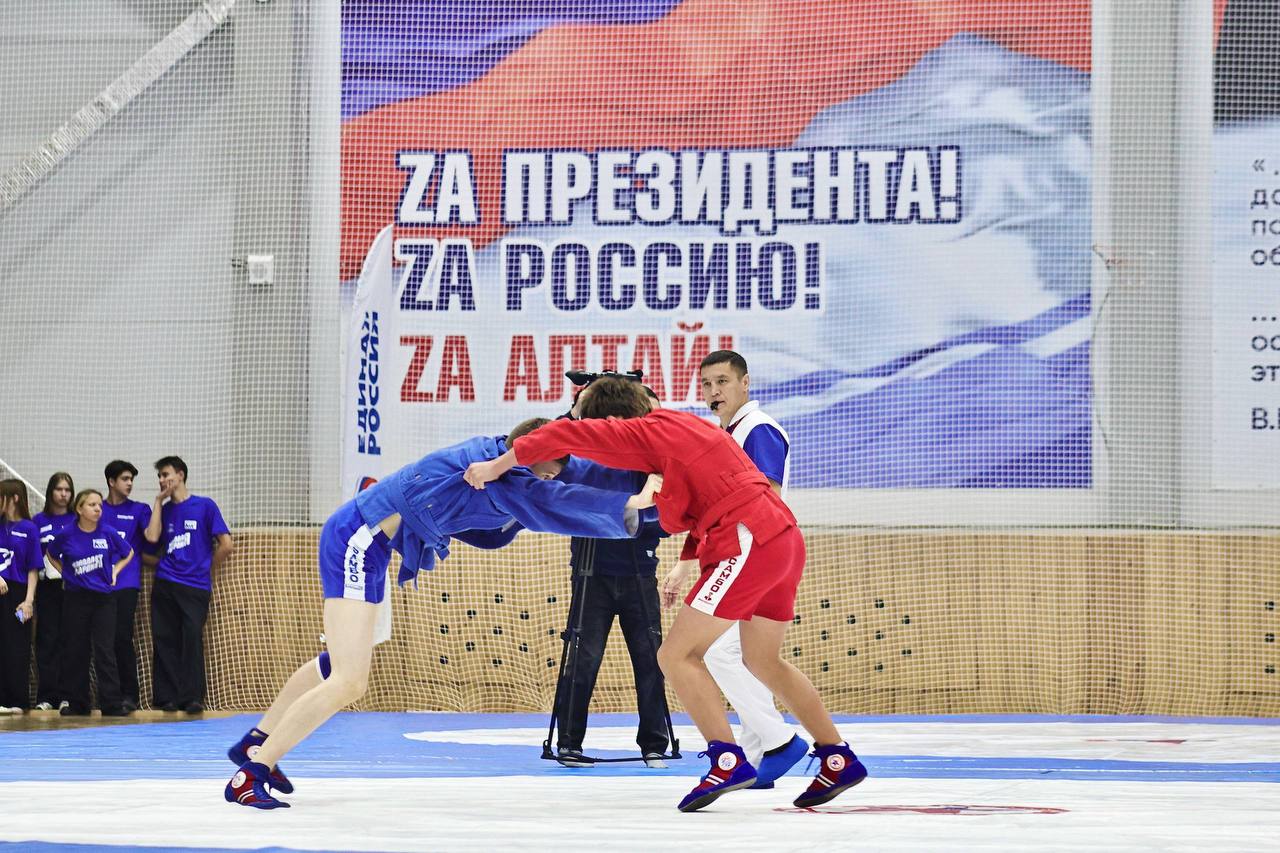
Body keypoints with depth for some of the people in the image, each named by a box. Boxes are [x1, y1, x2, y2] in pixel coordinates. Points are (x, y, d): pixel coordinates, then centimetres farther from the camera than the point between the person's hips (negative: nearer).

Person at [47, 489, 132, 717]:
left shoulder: (108, 533, -5)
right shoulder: (67, 535, -5)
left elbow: (128, 553, 13)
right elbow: (51, 555, 15)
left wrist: (114, 572, 2)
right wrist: (65, 573, 4)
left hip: (103, 598, -1)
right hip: (75, 599, 1)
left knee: (105, 651, -6)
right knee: (75, 652, 5)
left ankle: (112, 705, -6)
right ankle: (77, 704, 15)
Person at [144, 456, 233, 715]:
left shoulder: (205, 506, 4)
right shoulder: (163, 509, 16)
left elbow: (226, 546, 1)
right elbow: (152, 537, -4)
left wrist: (207, 571, 8)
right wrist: (159, 501, 3)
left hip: (195, 586, -4)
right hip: (165, 584, 4)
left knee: (192, 639, -13)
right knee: (165, 642, 0)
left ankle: (192, 698, -10)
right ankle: (167, 697, 3)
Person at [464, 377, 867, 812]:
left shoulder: (651, 432, -6)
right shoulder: (683, 426, 21)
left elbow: (571, 435, -13)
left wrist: (498, 466, -6)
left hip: (748, 544, -10)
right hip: (785, 537, 10)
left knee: (676, 654, -6)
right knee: (762, 661, 23)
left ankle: (728, 760, -14)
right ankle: (839, 760, 26)